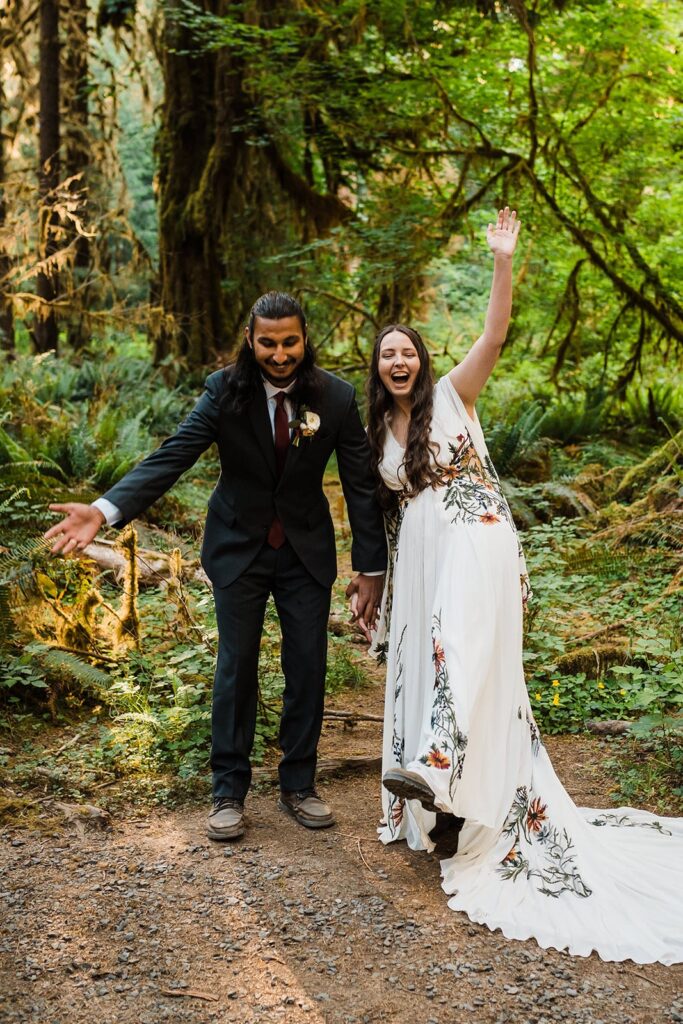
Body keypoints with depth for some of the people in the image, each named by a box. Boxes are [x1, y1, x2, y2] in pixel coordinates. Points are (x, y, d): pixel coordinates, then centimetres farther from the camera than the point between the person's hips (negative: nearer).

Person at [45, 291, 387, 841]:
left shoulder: (337, 397, -11)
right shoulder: (226, 391, -13)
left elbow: (361, 485, -6)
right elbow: (172, 456, -20)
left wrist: (371, 567, -6)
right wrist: (105, 509, -34)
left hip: (306, 552, 1)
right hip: (239, 548, -1)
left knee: (308, 668, 6)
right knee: (236, 667, 4)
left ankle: (299, 785, 24)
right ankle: (229, 792, 18)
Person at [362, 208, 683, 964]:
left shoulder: (451, 395, 0)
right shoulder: (377, 429, 14)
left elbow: (495, 333, -13)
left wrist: (503, 262, -24)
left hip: (472, 542, -6)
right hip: (417, 559, 6)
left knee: (460, 644, -29)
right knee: (421, 661, 6)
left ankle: (435, 762, -43)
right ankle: (440, 790, 15)